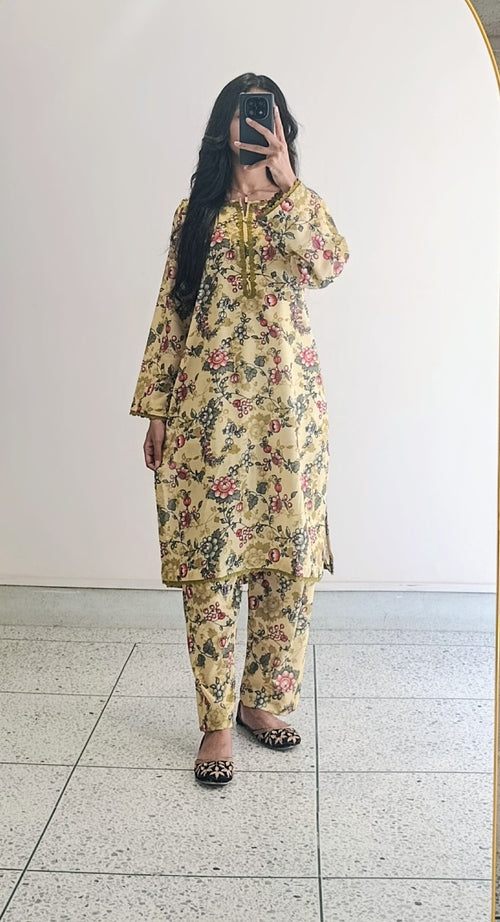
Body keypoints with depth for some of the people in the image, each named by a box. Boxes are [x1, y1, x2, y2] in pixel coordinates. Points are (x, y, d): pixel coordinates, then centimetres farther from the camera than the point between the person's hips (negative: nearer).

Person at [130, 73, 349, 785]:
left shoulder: (301, 204, 13)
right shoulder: (195, 211, 13)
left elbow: (328, 265, -11)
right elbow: (170, 311, 9)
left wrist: (284, 181, -10)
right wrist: (155, 405, 4)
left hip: (287, 402, 1)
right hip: (208, 400, -1)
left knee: (289, 555, 2)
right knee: (209, 560, -4)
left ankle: (263, 699, 21)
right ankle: (216, 721, 8)